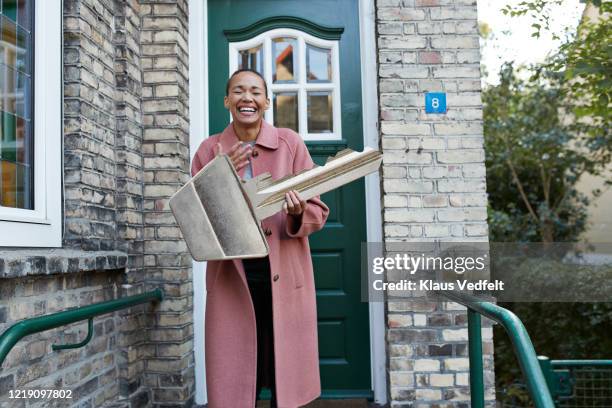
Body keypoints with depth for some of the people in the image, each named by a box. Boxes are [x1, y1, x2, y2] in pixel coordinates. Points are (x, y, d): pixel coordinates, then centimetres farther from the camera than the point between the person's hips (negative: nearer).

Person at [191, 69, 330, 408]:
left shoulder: (290, 143, 2)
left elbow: (318, 212, 2)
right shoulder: (209, 150, 5)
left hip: (284, 278, 0)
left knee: (288, 378, 6)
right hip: (231, 279, 1)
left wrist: (299, 214, -21)